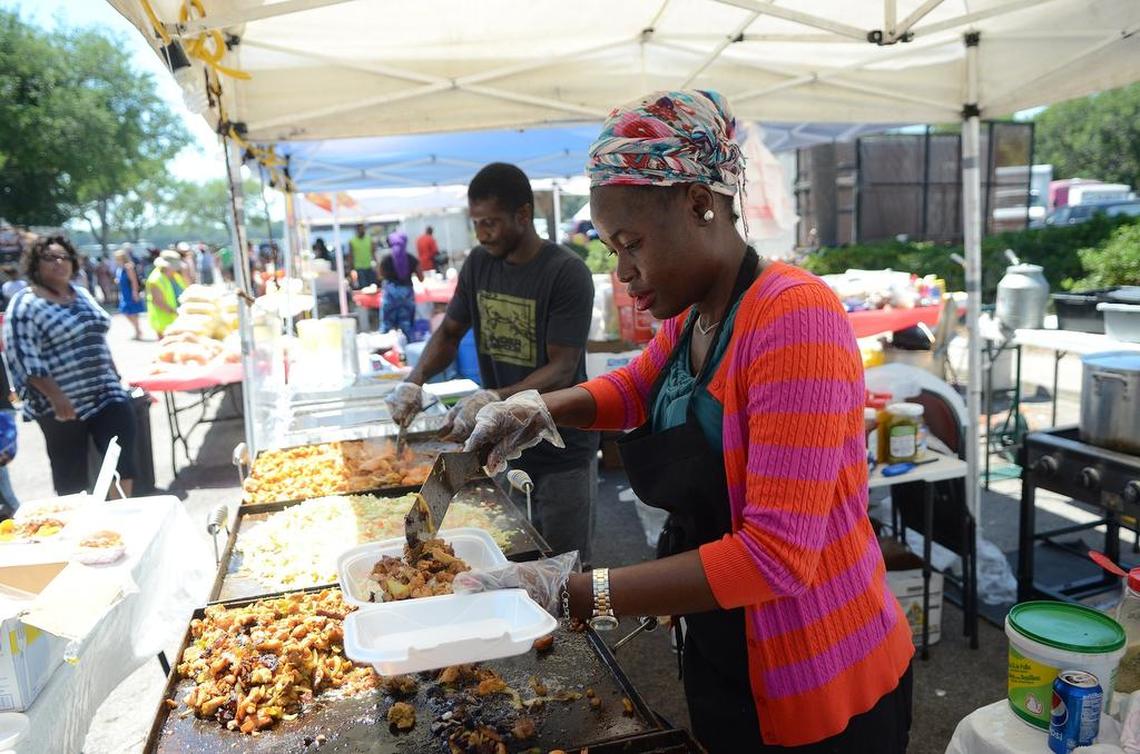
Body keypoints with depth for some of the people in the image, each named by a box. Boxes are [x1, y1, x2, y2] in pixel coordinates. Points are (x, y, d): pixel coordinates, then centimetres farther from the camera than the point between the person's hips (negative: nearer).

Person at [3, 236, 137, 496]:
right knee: (71, 474, 5)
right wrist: (56, 397, -22)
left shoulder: (82, 295, 13)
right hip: (63, 403, -5)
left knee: (123, 456, -4)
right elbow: (24, 359, -16)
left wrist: (115, 377, 18)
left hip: (105, 394, 6)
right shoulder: (25, 305, -9)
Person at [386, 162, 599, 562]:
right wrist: (415, 381, -8)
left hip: (561, 451, -5)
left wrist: (494, 399, -34)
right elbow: (450, 331, 10)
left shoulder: (566, 273, -17)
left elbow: (562, 369, -20)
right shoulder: (478, 263, 3)